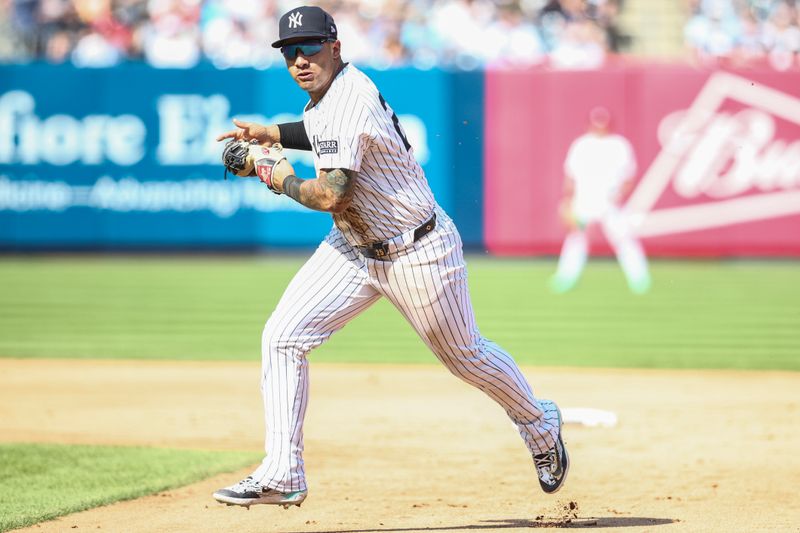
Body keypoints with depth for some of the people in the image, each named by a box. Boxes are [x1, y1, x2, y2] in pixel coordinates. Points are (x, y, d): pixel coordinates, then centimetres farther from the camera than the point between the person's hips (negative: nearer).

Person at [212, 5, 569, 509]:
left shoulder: (348, 101, -27)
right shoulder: (329, 92, 2)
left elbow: (331, 194, -33)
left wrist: (285, 182, -15)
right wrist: (271, 134, 15)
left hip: (418, 253, -9)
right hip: (355, 247, 9)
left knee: (465, 355, 10)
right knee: (283, 337, -8)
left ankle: (540, 425, 39)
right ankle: (283, 475, -8)